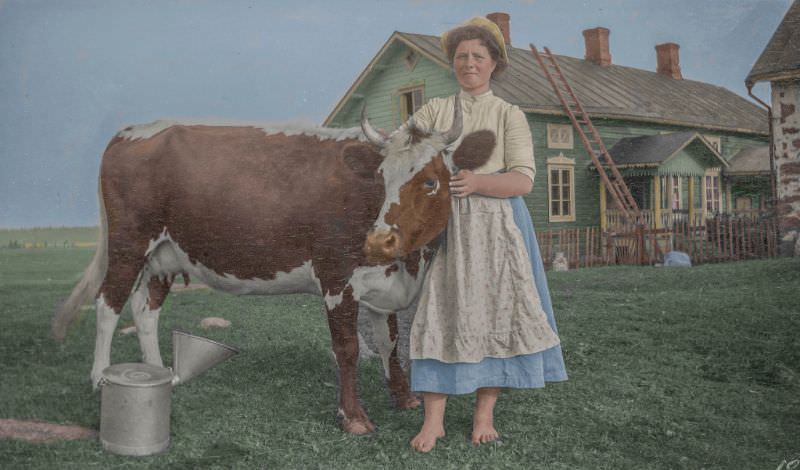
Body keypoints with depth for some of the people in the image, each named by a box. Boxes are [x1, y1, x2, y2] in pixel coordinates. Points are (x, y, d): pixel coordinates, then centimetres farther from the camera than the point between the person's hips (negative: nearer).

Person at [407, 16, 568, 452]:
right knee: (440, 313, -5)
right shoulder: (434, 110, 14)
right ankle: (433, 420, 1)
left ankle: (484, 415, 12)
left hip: (497, 227, 0)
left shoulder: (509, 115, 8)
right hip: (445, 226, 1)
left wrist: (477, 181, -20)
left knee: (494, 313, -2)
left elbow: (523, 180, -4)